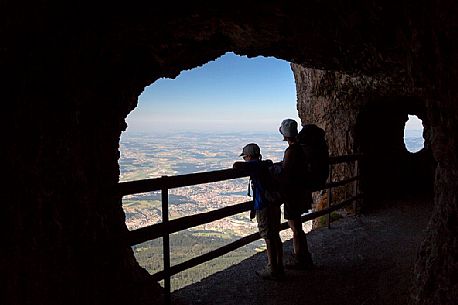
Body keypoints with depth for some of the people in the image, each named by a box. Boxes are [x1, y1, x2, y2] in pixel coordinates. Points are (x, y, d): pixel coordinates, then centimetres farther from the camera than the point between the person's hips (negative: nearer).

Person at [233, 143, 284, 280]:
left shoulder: (254, 165, -10)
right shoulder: (266, 164, 15)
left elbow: (237, 165, -26)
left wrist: (238, 166, -3)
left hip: (264, 207, -8)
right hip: (275, 204, 8)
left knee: (269, 238, -1)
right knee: (275, 236, 15)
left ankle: (272, 271, 7)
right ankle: (279, 267, 24)